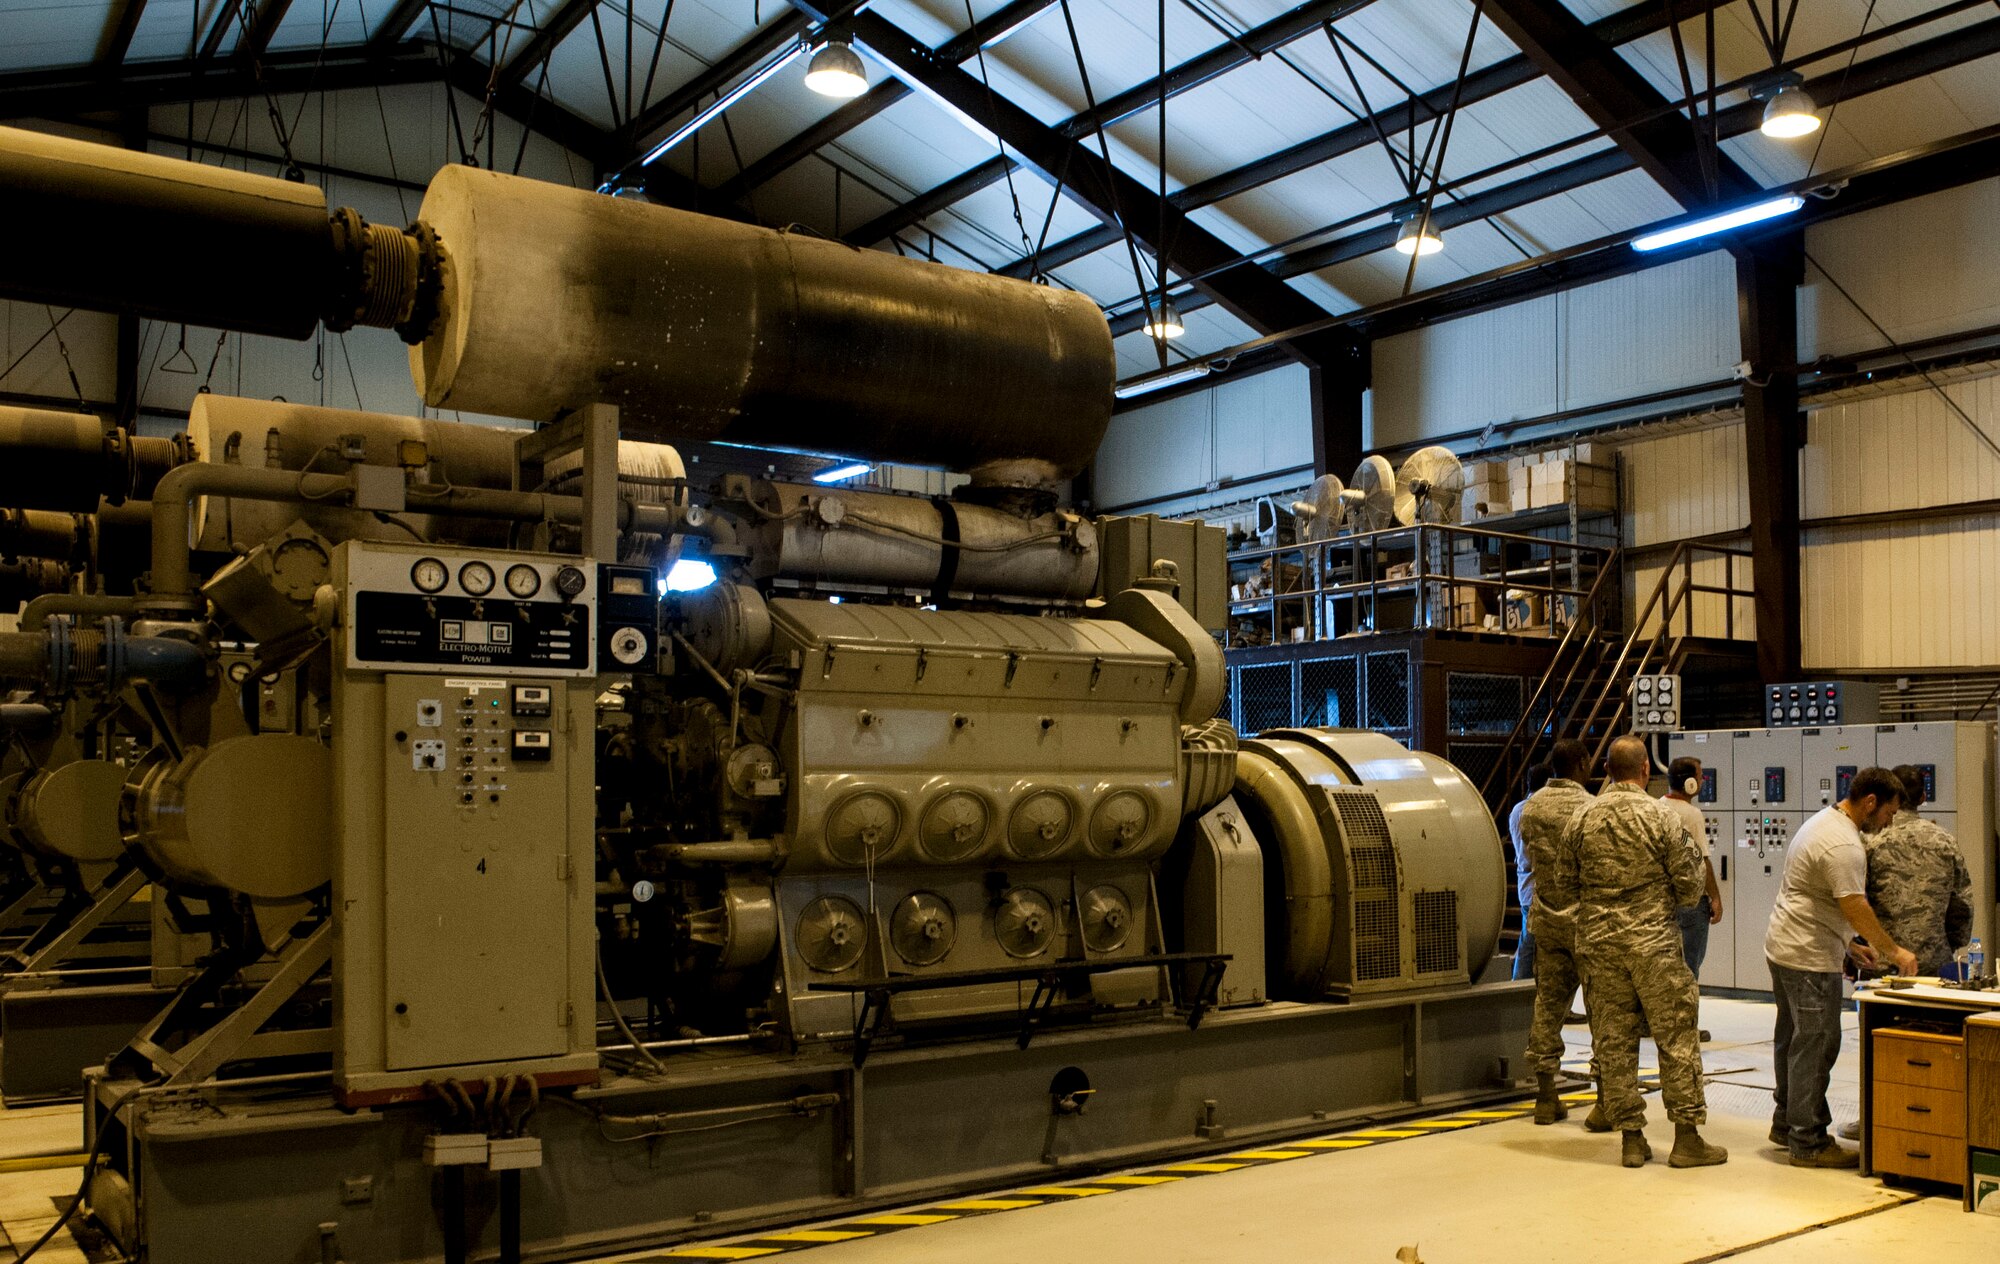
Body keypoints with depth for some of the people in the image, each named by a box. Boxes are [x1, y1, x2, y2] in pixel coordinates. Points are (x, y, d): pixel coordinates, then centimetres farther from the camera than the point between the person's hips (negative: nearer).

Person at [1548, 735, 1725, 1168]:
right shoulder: (1659, 818, -8)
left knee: (1614, 1043, 7)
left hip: (1599, 943, 3)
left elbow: (1560, 885, 7)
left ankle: (1632, 1139, 12)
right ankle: (1687, 1138, 9)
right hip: (1653, 942, -3)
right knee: (1676, 1039, 5)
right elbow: (1689, 888, -5)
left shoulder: (1582, 820, 2)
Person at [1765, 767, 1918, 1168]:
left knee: (1793, 1040, 19)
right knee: (1815, 1046, -5)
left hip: (1783, 949, 11)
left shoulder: (1822, 821, 14)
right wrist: (1893, 950, -10)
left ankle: (1786, 1124, 29)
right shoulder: (1843, 845, -20)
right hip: (1809, 959, -11)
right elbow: (1855, 908, -22)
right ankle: (1808, 1142, 1)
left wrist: (1852, 946, 20)